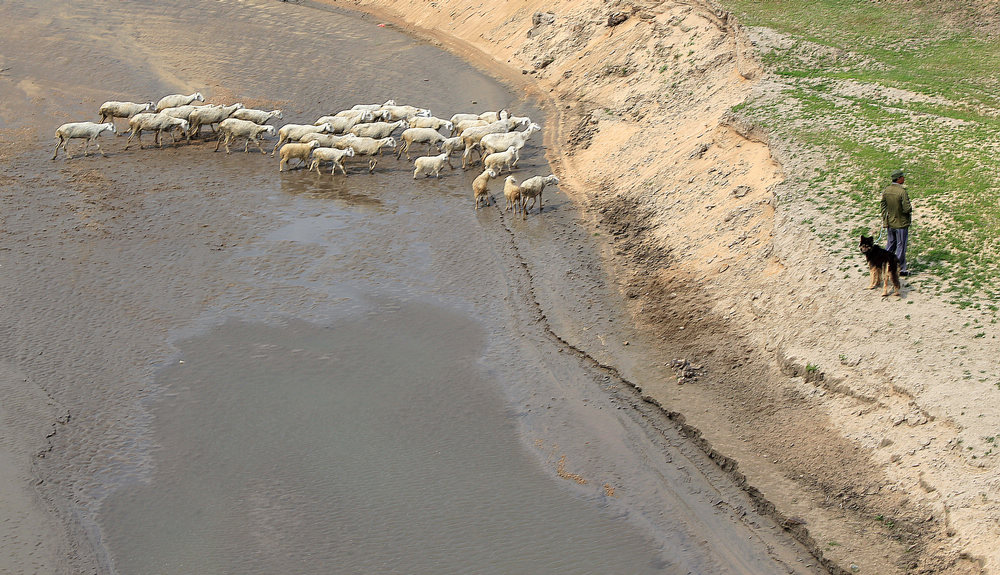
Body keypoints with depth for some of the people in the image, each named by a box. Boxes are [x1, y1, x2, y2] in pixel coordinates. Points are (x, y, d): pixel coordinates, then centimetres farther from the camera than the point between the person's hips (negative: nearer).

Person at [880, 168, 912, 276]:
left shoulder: (886, 190, -2)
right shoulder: (902, 191, -22)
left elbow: (883, 207, 6)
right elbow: (907, 209, -23)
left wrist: (884, 220, 14)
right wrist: (910, 209, 1)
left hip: (889, 223, 6)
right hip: (901, 223, -6)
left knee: (890, 244, 19)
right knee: (901, 246, 5)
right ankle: (900, 269, 11)